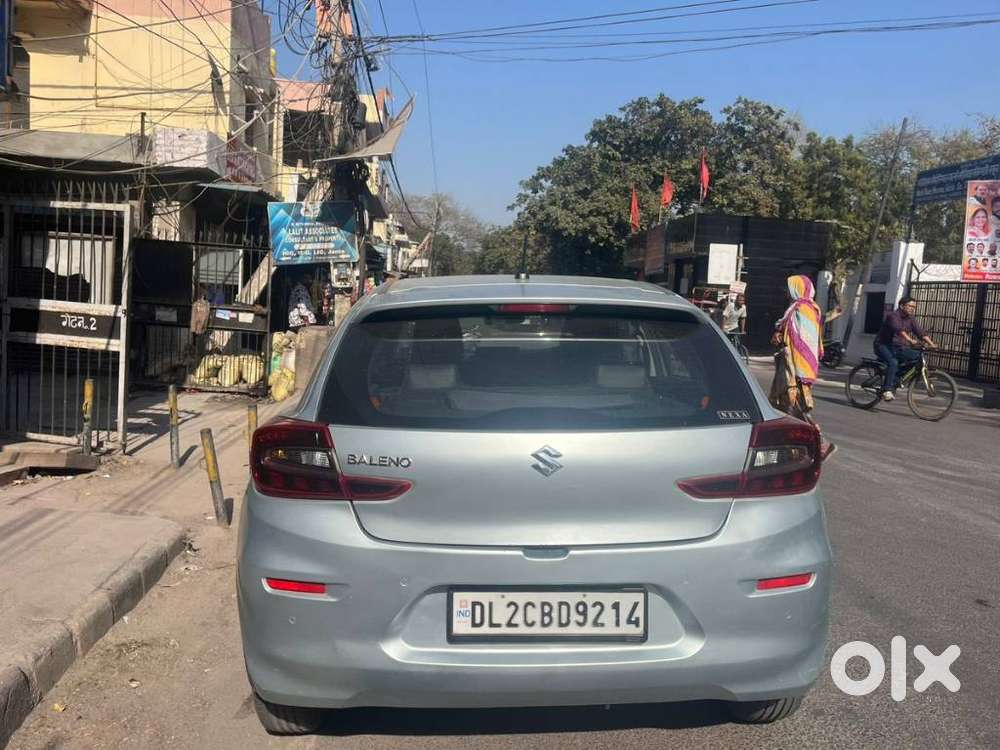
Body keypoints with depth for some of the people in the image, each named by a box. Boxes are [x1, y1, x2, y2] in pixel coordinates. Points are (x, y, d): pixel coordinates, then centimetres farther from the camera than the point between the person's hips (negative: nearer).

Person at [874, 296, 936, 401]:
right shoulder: (893, 316, -16)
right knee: (893, 362, -32)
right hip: (883, 345, -8)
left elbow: (921, 332, -3)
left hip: (897, 347, 8)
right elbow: (899, 329, -34)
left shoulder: (911, 319, 7)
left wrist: (931, 344, -16)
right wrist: (910, 340, -48)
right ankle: (887, 390, -29)